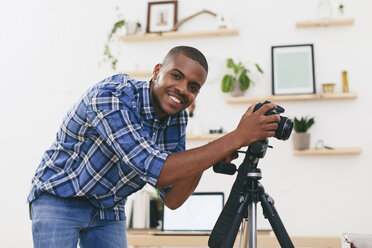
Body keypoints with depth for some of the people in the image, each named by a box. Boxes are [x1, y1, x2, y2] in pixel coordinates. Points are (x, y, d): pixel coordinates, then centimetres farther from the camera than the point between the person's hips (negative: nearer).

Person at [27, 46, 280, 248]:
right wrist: (237, 138, -39)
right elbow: (155, 171, -39)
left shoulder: (178, 118, -8)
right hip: (60, 197, -6)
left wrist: (206, 157, -25)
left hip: (109, 209, 6)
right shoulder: (112, 96, -29)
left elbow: (171, 199, -8)